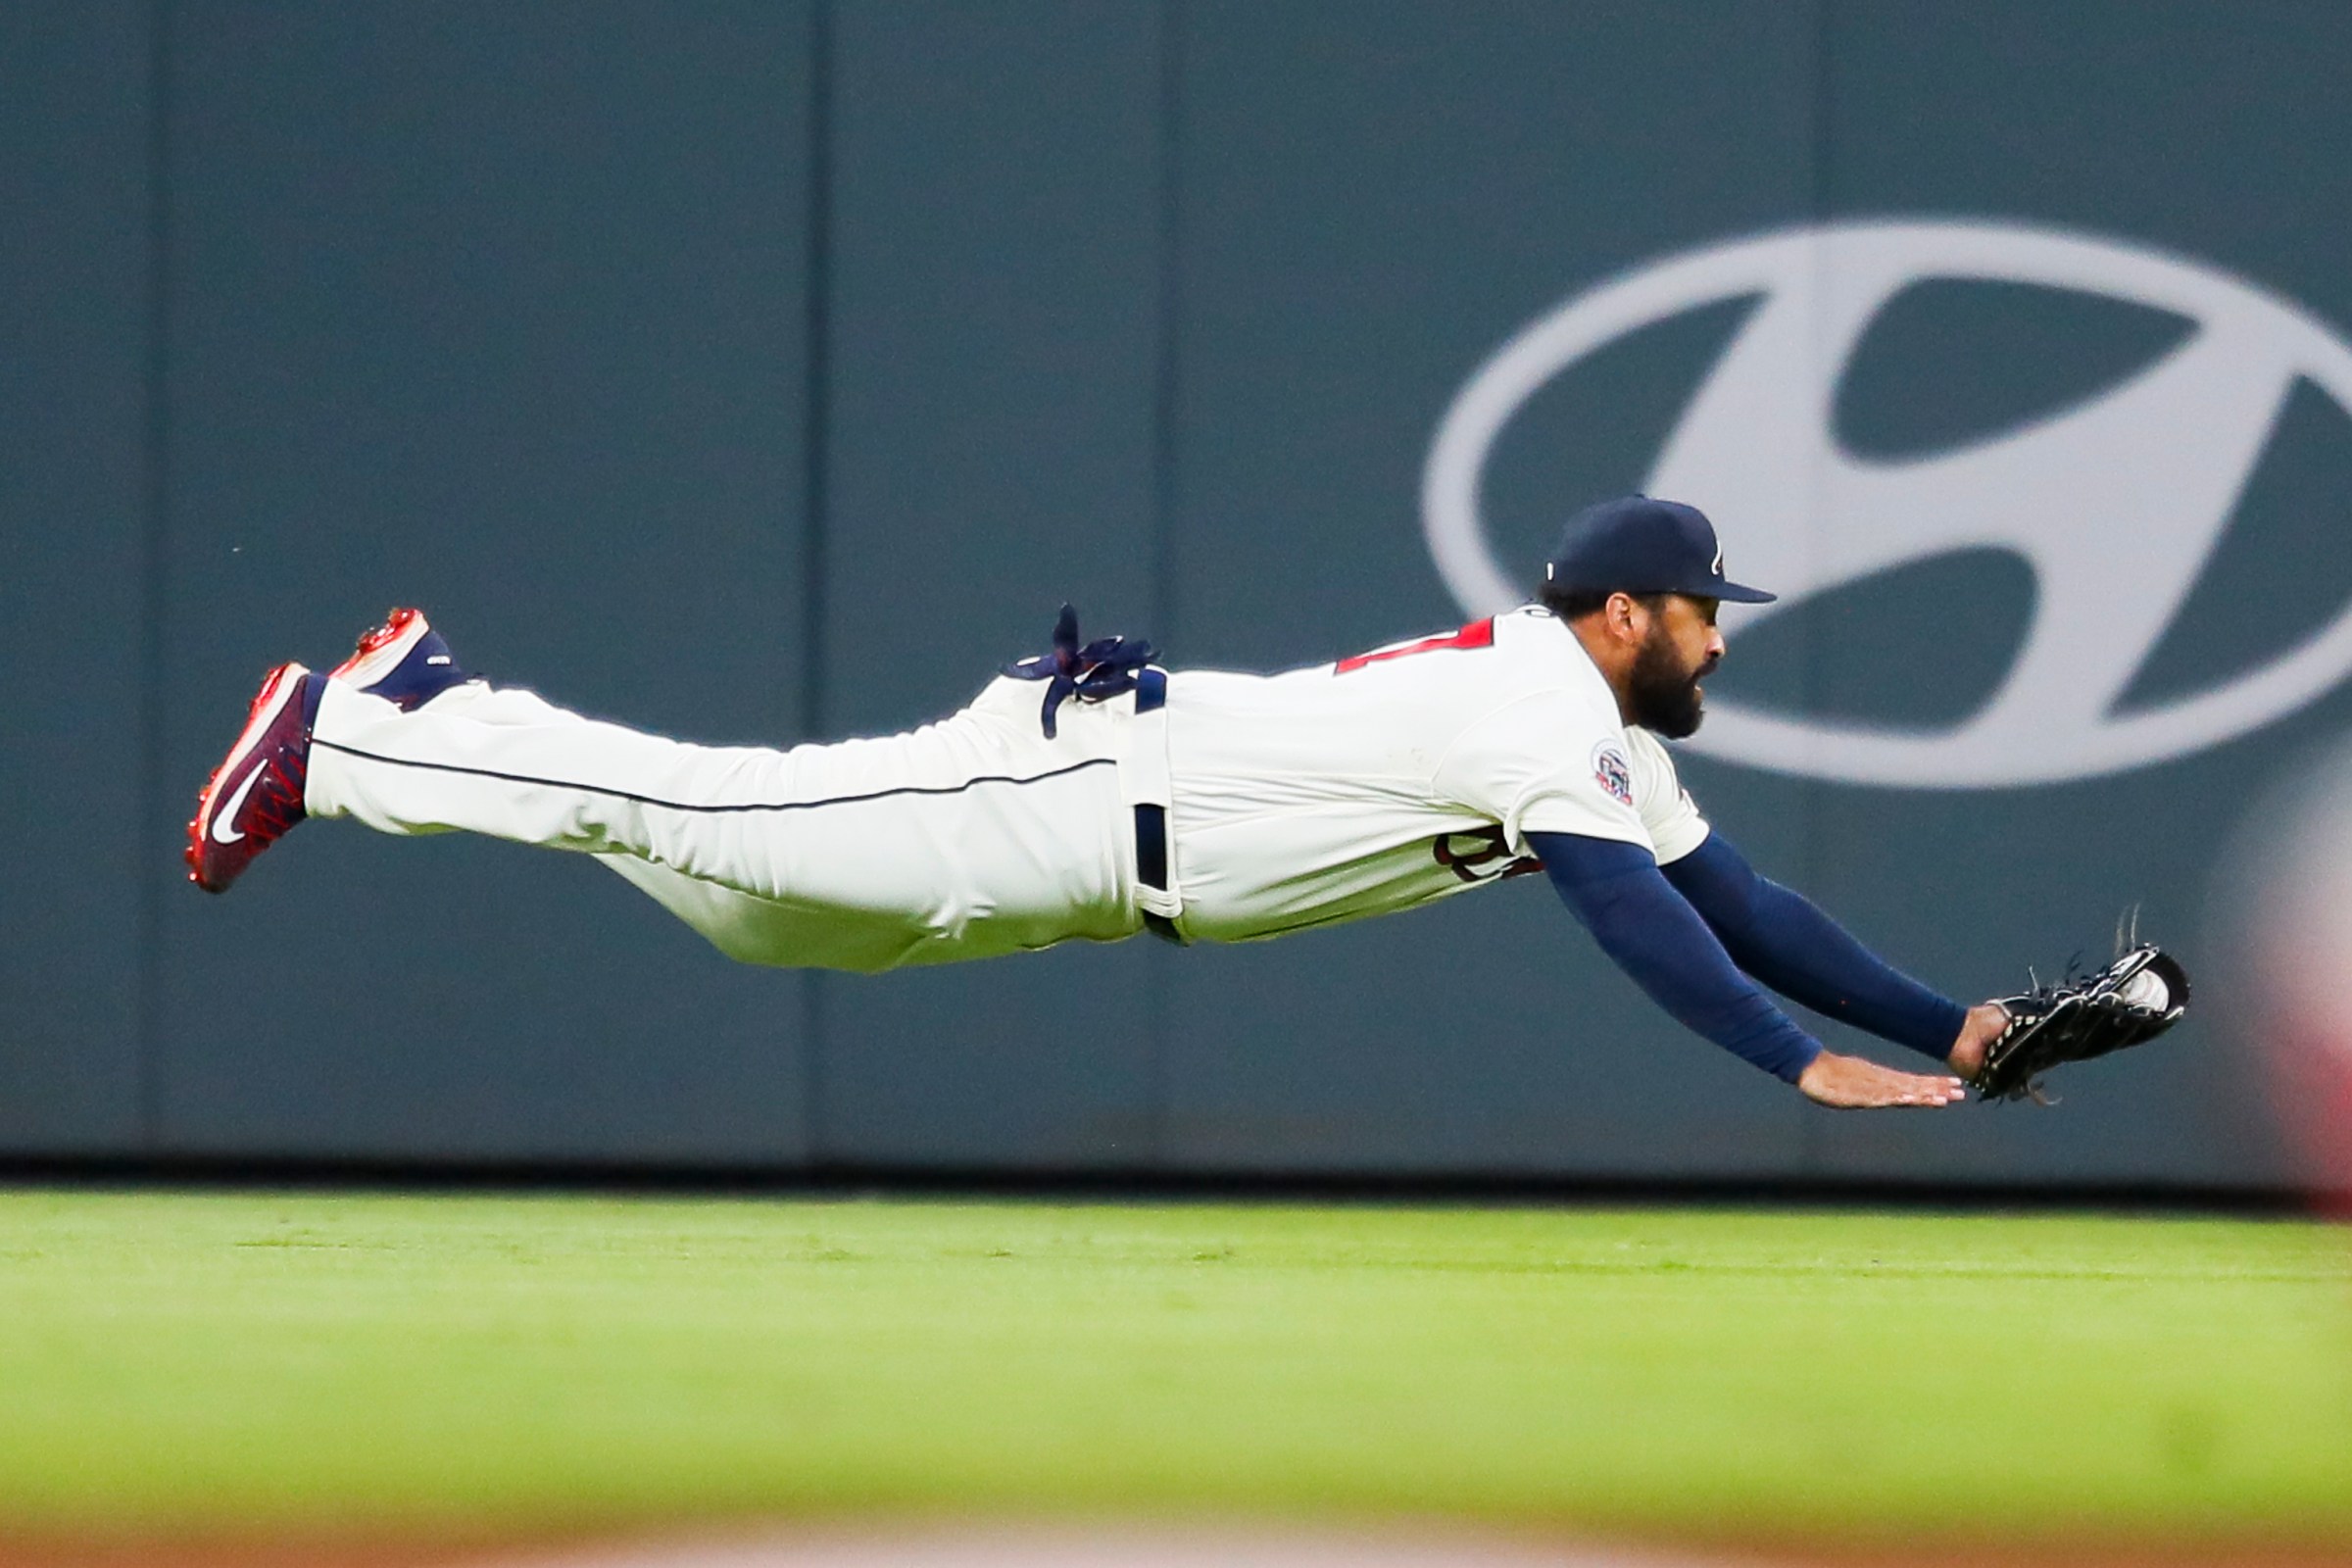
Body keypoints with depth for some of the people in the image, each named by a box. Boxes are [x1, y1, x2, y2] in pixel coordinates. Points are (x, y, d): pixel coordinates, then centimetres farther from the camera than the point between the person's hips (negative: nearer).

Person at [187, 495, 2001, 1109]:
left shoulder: (1601, 729, 9)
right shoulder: (1549, 709, -20)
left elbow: (1731, 895, 10)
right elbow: (1628, 912, -32)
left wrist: (1940, 1027, 1)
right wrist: (1807, 1063, -36)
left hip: (1094, 794, 8)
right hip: (1076, 795, -8)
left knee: (748, 866, 18)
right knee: (699, 815, -3)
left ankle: (434, 705, 29)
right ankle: (334, 737, 5)